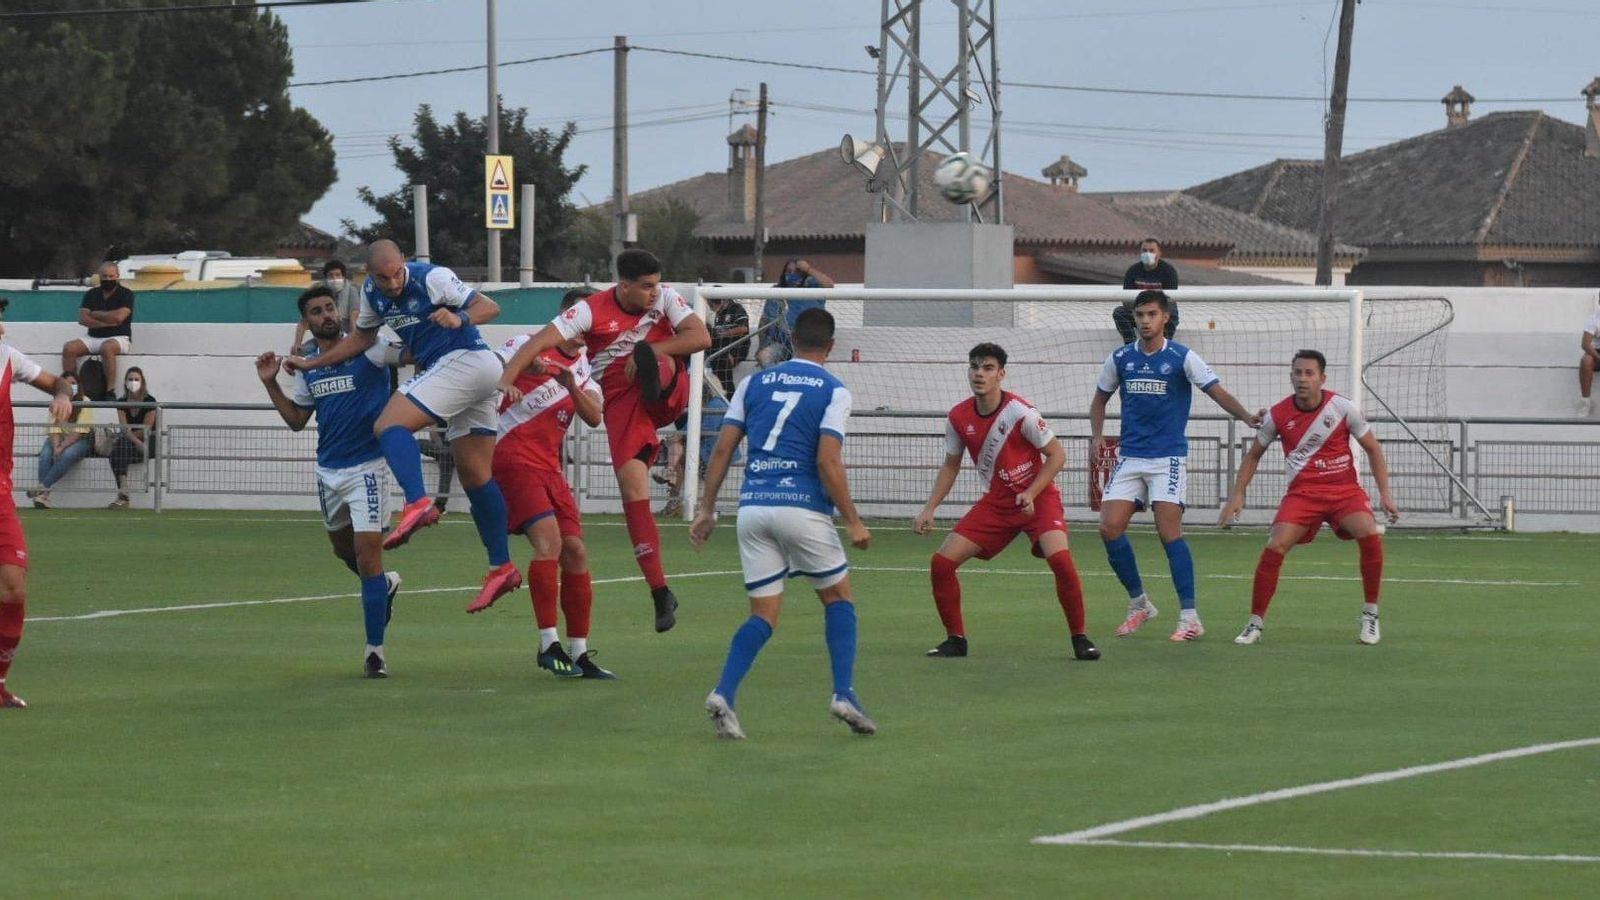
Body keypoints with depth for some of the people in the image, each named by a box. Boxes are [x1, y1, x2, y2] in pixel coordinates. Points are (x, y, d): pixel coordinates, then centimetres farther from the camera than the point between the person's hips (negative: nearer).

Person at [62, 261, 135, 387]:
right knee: (69, 348, -20)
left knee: (107, 348, -39)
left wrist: (95, 314, -3)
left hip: (119, 338, -5)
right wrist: (107, 322, -10)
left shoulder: (126, 294, -1)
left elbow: (118, 317, -17)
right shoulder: (91, 294, 11)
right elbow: (82, 319, -1)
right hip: (94, 338, 5)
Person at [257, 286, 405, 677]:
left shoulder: (366, 349, -9)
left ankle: (375, 651, -7)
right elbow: (296, 419, 16)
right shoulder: (307, 365, 9)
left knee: (367, 554, -13)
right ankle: (384, 586, 53)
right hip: (329, 469, 7)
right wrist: (270, 383, 6)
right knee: (343, 548, 22)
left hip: (367, 467, -7)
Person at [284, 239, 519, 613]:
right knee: (476, 474, 8)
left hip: (463, 358, -9)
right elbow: (362, 338, 27)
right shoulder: (372, 292, 11)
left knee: (390, 425, -20)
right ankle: (501, 567, 9)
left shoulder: (431, 278, -12)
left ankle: (417, 503, -41)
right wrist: (309, 364, 26)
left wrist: (460, 318, -30)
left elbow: (489, 307, -11)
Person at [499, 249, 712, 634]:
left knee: (663, 363, -31)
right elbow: (539, 342, -17)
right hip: (621, 402, -2)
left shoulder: (665, 299, -2)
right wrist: (506, 379, -32)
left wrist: (650, 352, -20)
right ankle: (660, 593, -10)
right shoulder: (592, 311, -10)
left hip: (670, 394, 2)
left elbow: (701, 337, -10)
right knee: (632, 485, -13)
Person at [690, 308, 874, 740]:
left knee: (764, 614, 8)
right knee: (838, 597, 16)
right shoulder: (833, 391, 0)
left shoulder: (754, 383, 12)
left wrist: (707, 509, 13)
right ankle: (844, 694, 3)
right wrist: (853, 522, -4)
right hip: (803, 507, -4)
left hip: (753, 507, 4)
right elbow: (828, 463, -10)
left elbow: (723, 448, 8)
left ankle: (723, 694, -14)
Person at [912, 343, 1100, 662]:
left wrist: (1031, 494, -22)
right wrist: (929, 509, 2)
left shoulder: (1020, 412, -19)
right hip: (995, 501, 5)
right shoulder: (959, 417, -4)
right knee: (941, 562, -7)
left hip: (1038, 497, -5)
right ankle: (955, 639, 10)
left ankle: (1080, 638, -10)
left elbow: (1056, 455, -12)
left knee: (1060, 559, -29)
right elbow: (950, 466, 11)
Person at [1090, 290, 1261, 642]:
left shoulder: (1182, 358, -5)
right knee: (1110, 527, -7)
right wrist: (1098, 435, 3)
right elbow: (1100, 399, 20)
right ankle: (1138, 603, 12)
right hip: (1130, 457, 4)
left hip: (1168, 457, -4)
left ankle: (1190, 617, -11)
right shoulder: (1120, 359, 7)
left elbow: (1218, 392, -10)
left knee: (1169, 531, -15)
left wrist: (1248, 417, -27)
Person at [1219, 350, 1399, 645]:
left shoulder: (1342, 408, -8)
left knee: (1371, 536, -26)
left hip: (1344, 489, -1)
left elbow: (1372, 448, 4)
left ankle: (1370, 614, -8)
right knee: (1274, 549, -20)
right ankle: (1255, 623, -5)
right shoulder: (1277, 415, -4)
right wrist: (1237, 495, 4)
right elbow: (1254, 455, 12)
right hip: (1302, 493, 1)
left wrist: (1385, 494, -2)